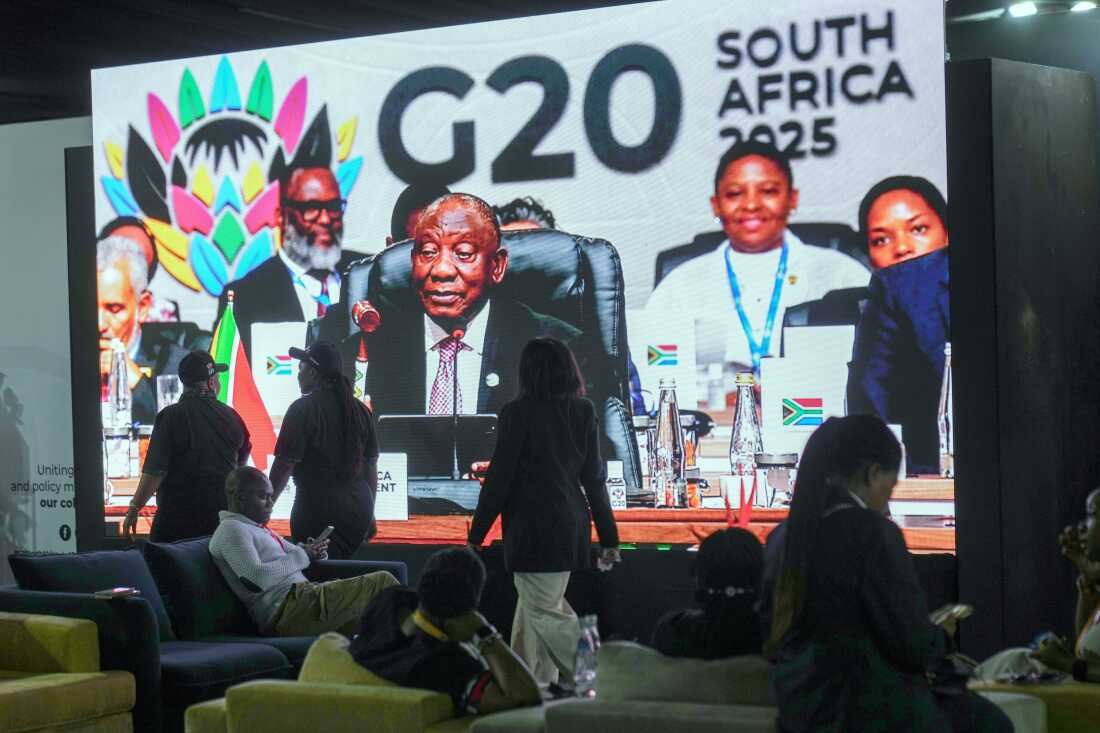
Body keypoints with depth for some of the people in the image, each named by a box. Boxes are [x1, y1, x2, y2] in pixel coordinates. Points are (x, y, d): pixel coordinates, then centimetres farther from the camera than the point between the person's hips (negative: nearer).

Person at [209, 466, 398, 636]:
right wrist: (302, 555, -12)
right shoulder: (230, 530, -5)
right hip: (286, 610, -10)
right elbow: (258, 578, -20)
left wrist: (313, 552, 5)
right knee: (382, 582, -10)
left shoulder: (258, 529, 27)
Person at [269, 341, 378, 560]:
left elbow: (285, 465, -12)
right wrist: (369, 513, 23)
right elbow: (371, 465, 15)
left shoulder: (303, 409, -9)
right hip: (359, 510, 7)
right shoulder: (361, 410, 11)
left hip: (319, 511, -6)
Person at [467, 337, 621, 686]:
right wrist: (608, 537, 10)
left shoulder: (518, 413, -12)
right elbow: (594, 477, 6)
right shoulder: (584, 412, 3)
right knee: (531, 604, 18)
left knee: (546, 612, -2)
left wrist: (476, 534, -2)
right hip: (572, 524, 7)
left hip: (534, 526, -7)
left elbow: (499, 477, -10)